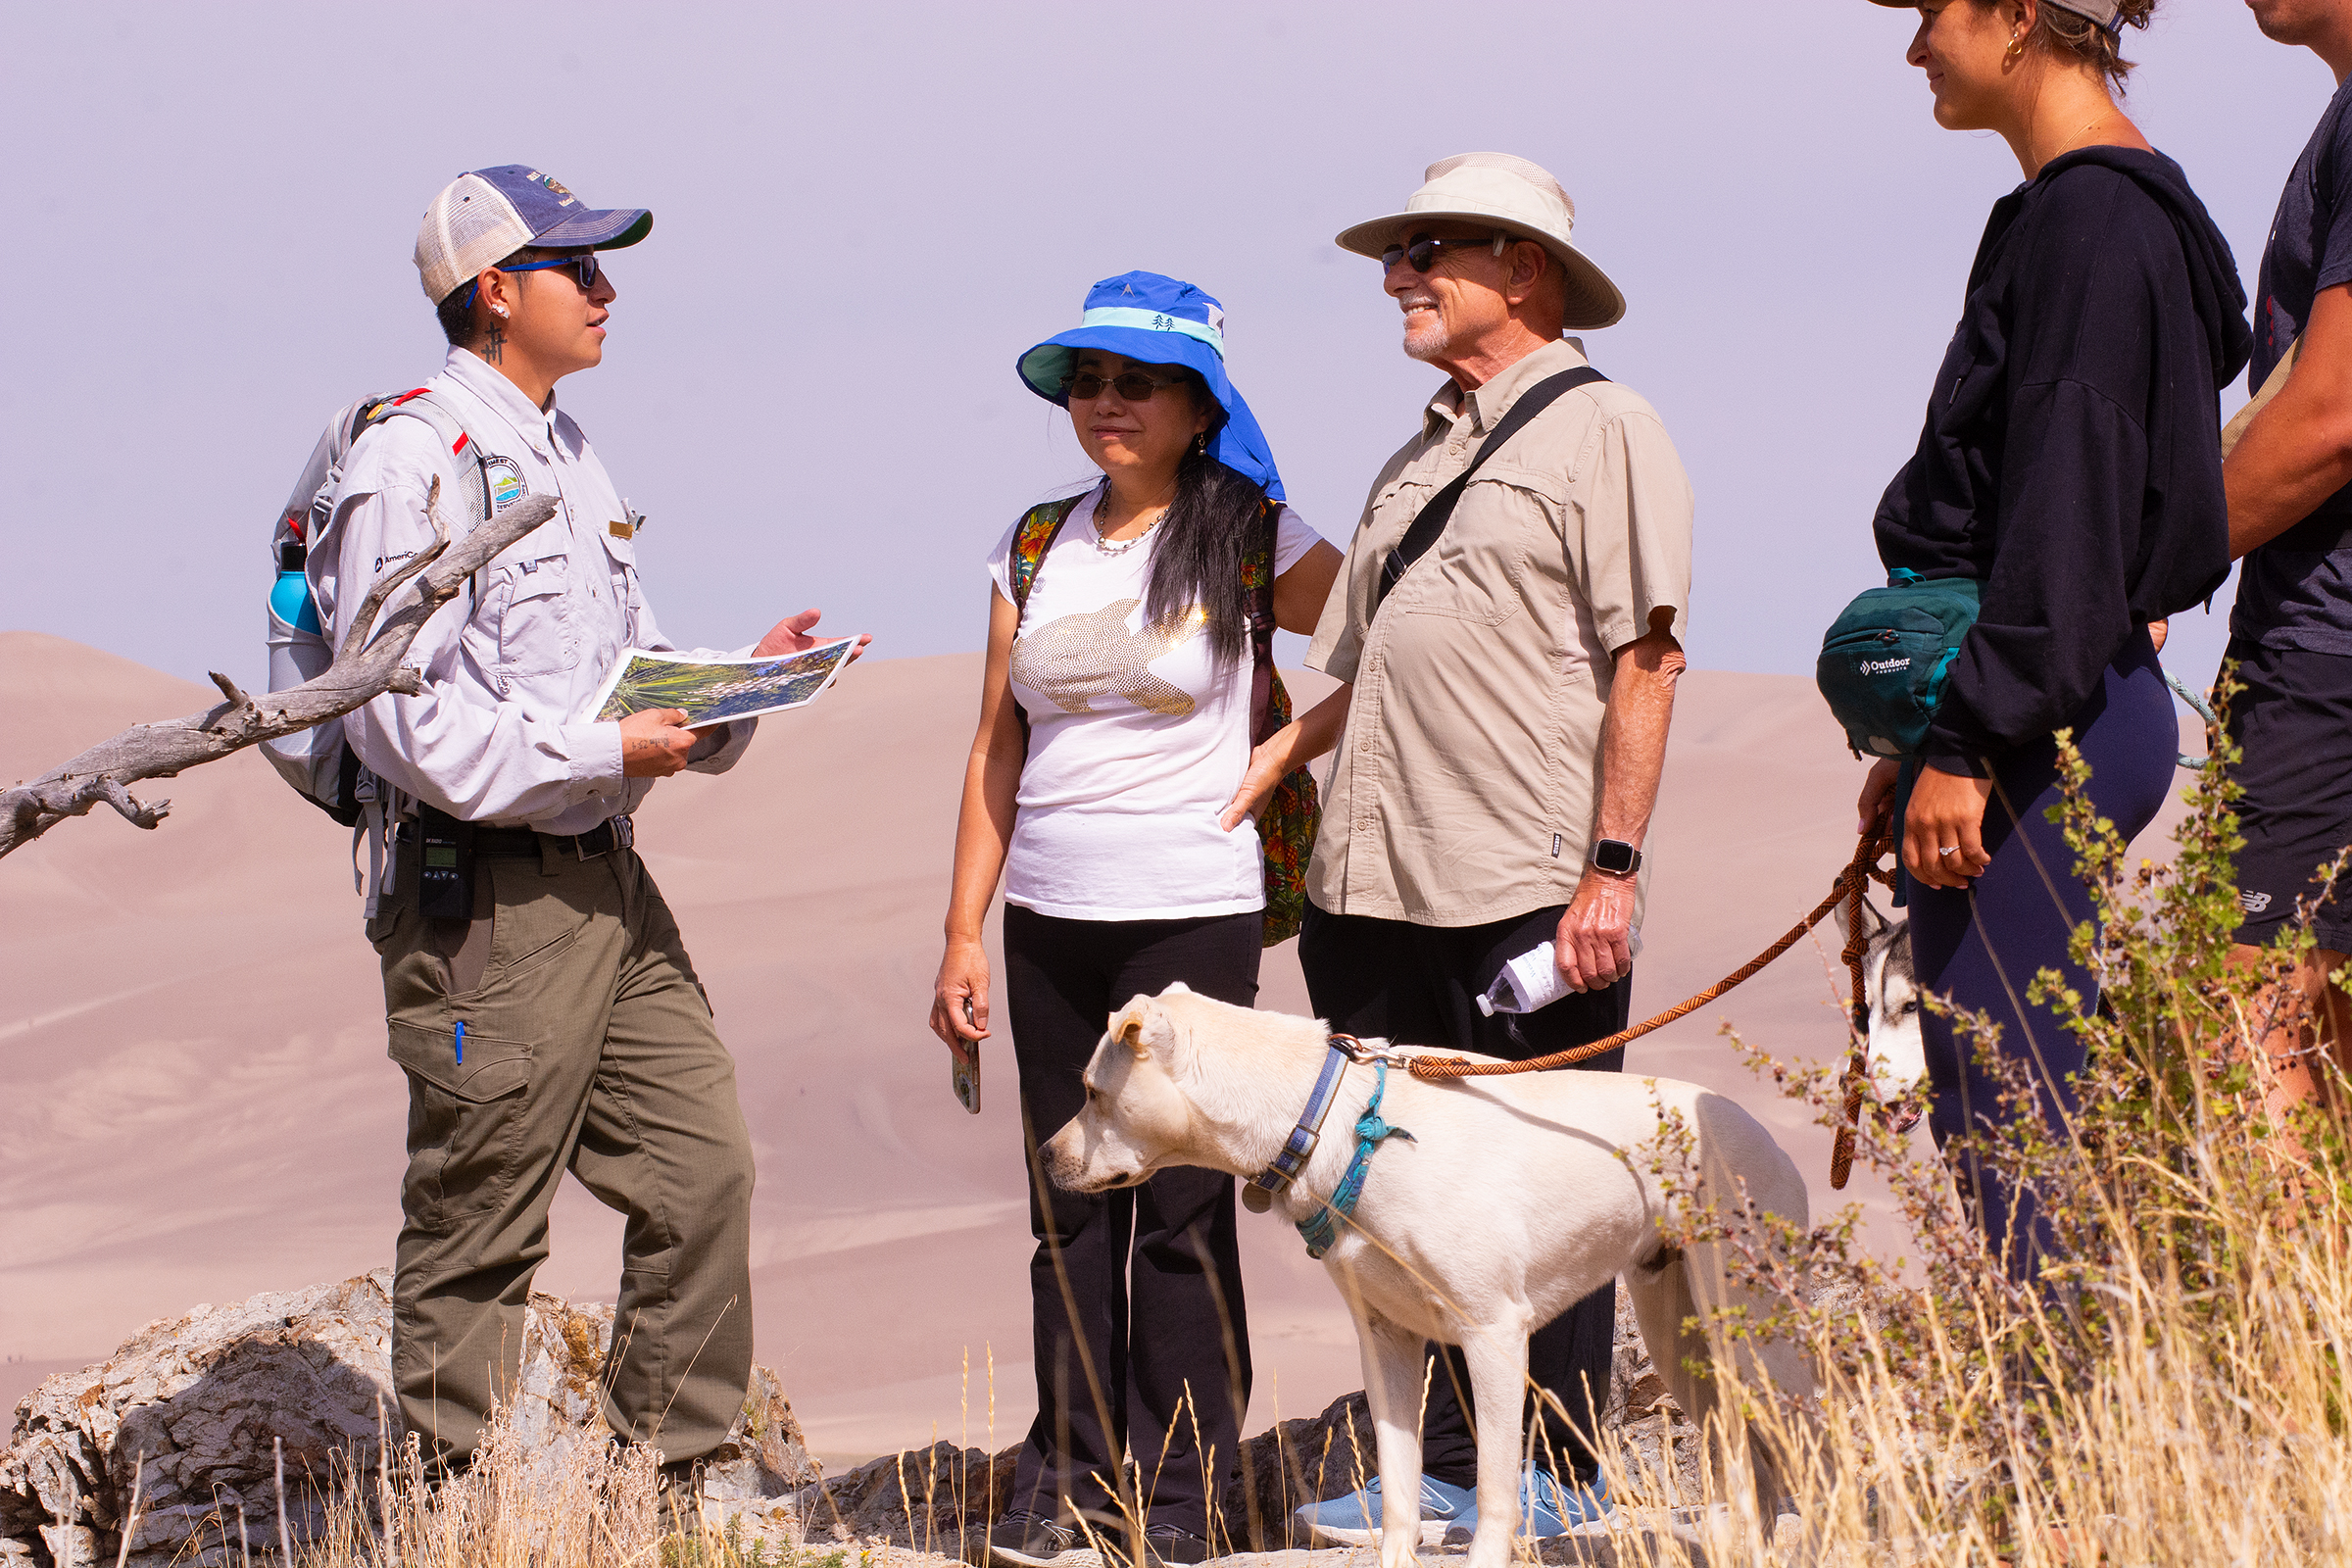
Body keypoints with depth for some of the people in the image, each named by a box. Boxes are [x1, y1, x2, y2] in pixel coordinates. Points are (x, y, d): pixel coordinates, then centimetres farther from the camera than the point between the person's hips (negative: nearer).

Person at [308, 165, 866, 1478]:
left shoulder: (569, 459, 17)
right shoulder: (417, 466, -12)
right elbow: (405, 717, -20)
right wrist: (606, 751, -18)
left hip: (608, 882, 9)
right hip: (487, 903, -9)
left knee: (707, 1169, 6)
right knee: (478, 1236, -1)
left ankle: (668, 1473, 16)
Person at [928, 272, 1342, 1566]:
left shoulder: (1252, 541, -2)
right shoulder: (1036, 548, 10)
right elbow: (995, 753, 11)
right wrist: (962, 938, 8)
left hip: (1191, 916, -4)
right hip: (1049, 925, 4)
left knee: (1181, 1210, -2)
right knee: (1068, 1209, 7)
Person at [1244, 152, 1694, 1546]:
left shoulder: (1603, 429, -2)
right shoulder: (1417, 462, 22)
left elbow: (1644, 660, -10)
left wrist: (1614, 865, -17)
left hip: (1529, 899, -7)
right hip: (1379, 893, 8)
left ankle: (1556, 1482, 6)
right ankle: (1445, 1471, 12)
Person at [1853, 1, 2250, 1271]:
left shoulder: (2093, 215, -13)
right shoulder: (2064, 212, 18)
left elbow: (2065, 510, -19)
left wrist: (1969, 742, -20)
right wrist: (1927, 737, 21)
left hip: (2050, 727, -10)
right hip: (2047, 721, 10)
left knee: (2004, 1138, -9)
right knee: (1999, 1131, 11)